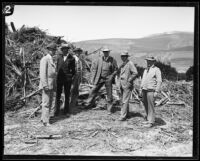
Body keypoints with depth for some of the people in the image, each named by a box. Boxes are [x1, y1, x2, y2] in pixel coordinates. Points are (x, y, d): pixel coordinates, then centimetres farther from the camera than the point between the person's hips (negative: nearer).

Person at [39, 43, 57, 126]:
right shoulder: (44, 59, -11)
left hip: (51, 85, 9)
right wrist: (45, 85, -22)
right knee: (46, 103, -6)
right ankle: (45, 121, -1)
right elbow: (42, 73, -17)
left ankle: (43, 118, 20)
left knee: (50, 102, 11)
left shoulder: (51, 60, 18)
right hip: (46, 84, -9)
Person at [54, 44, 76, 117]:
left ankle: (66, 111, 17)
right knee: (58, 95, 1)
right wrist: (56, 76, 6)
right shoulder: (59, 58, 9)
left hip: (67, 80, -2)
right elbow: (57, 68, 15)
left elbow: (73, 70, 2)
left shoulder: (71, 58, 0)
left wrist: (71, 77, -4)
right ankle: (57, 111, 9)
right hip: (59, 79, 2)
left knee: (67, 96, 7)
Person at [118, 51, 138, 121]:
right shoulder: (122, 64, 14)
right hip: (122, 84, 8)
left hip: (127, 85, -8)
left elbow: (135, 73, -20)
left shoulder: (130, 64, -12)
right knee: (123, 100, 14)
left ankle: (123, 116, -7)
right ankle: (126, 113, 26)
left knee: (125, 101, -9)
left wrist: (129, 80, -16)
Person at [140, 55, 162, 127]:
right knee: (146, 105, 11)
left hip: (151, 90, -7)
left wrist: (156, 91, -15)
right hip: (144, 90, 7)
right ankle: (148, 119, 23)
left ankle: (151, 122, 0)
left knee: (150, 106, -6)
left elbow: (159, 81, -9)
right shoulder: (146, 70, 18)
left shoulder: (156, 70, -5)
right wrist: (141, 89, 17)